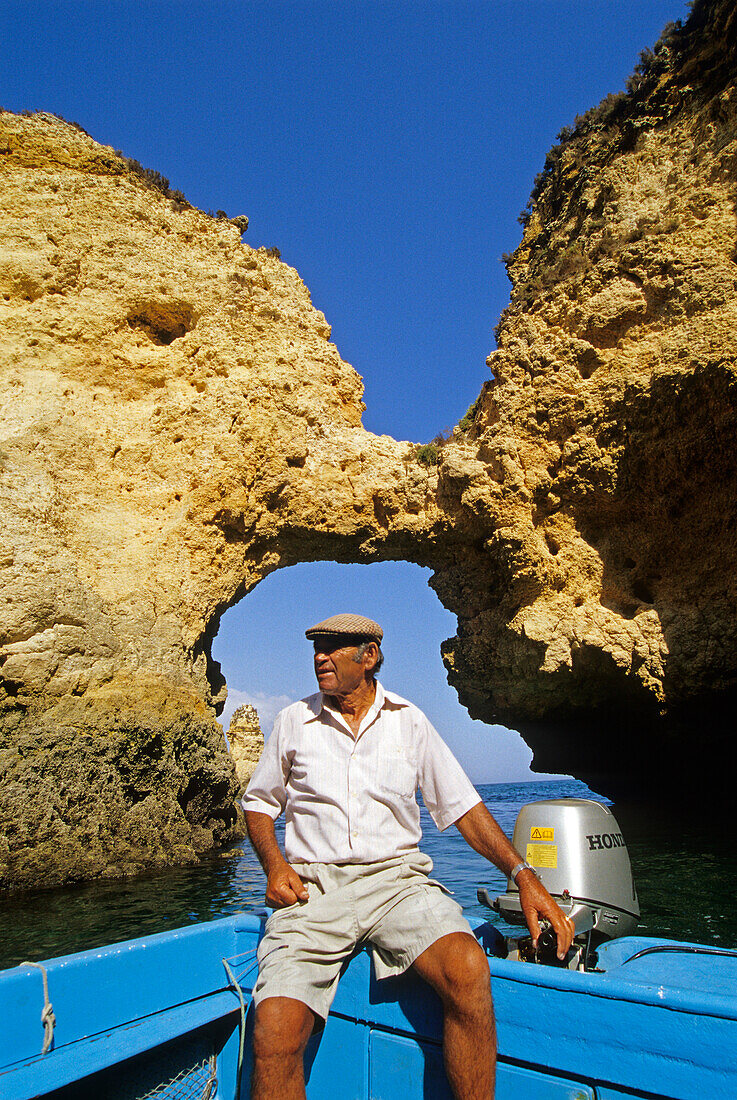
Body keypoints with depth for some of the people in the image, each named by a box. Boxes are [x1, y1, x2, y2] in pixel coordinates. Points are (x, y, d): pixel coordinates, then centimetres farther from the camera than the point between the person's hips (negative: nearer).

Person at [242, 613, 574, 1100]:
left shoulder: (408, 720, 6)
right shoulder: (294, 721, 7)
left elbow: (462, 804, 6)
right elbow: (259, 802, 17)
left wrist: (523, 874, -4)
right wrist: (275, 865, -1)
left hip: (397, 877, 0)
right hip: (313, 887, 0)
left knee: (468, 969, -28)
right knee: (276, 1032, -24)